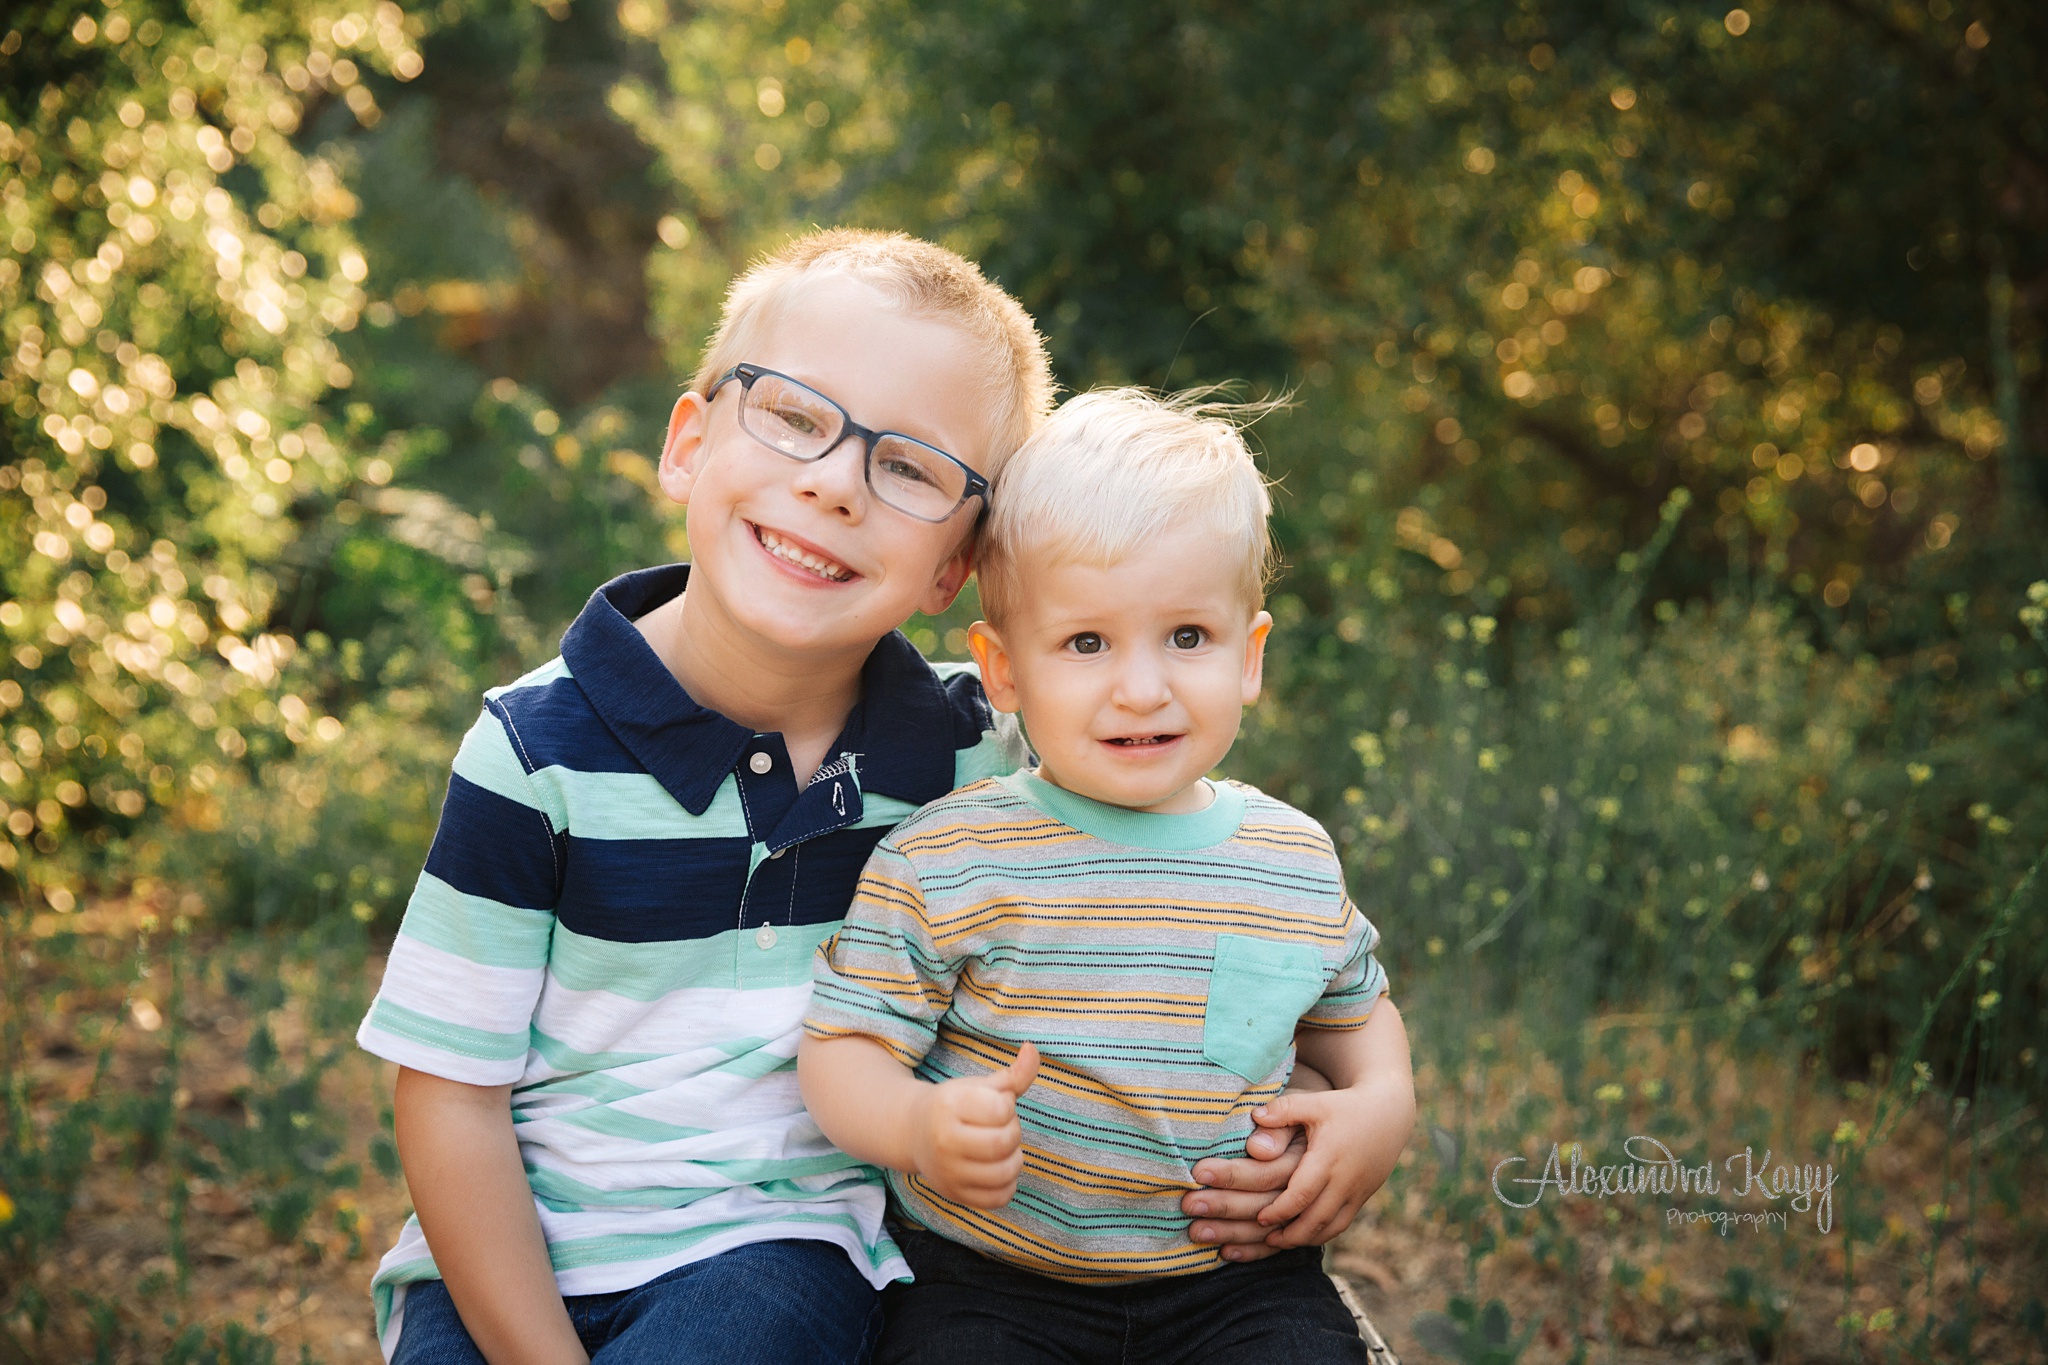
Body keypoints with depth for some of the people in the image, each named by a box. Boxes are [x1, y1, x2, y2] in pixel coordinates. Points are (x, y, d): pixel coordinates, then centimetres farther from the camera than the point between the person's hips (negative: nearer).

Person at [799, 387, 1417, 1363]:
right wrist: (919, 1126, -26)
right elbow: (844, 1048, -5)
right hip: (985, 1280, -2)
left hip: (1237, 1284, 2)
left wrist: (1384, 1103, 2)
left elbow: (1352, 1010, 23)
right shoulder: (942, 862, -6)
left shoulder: (1296, 862, 5)